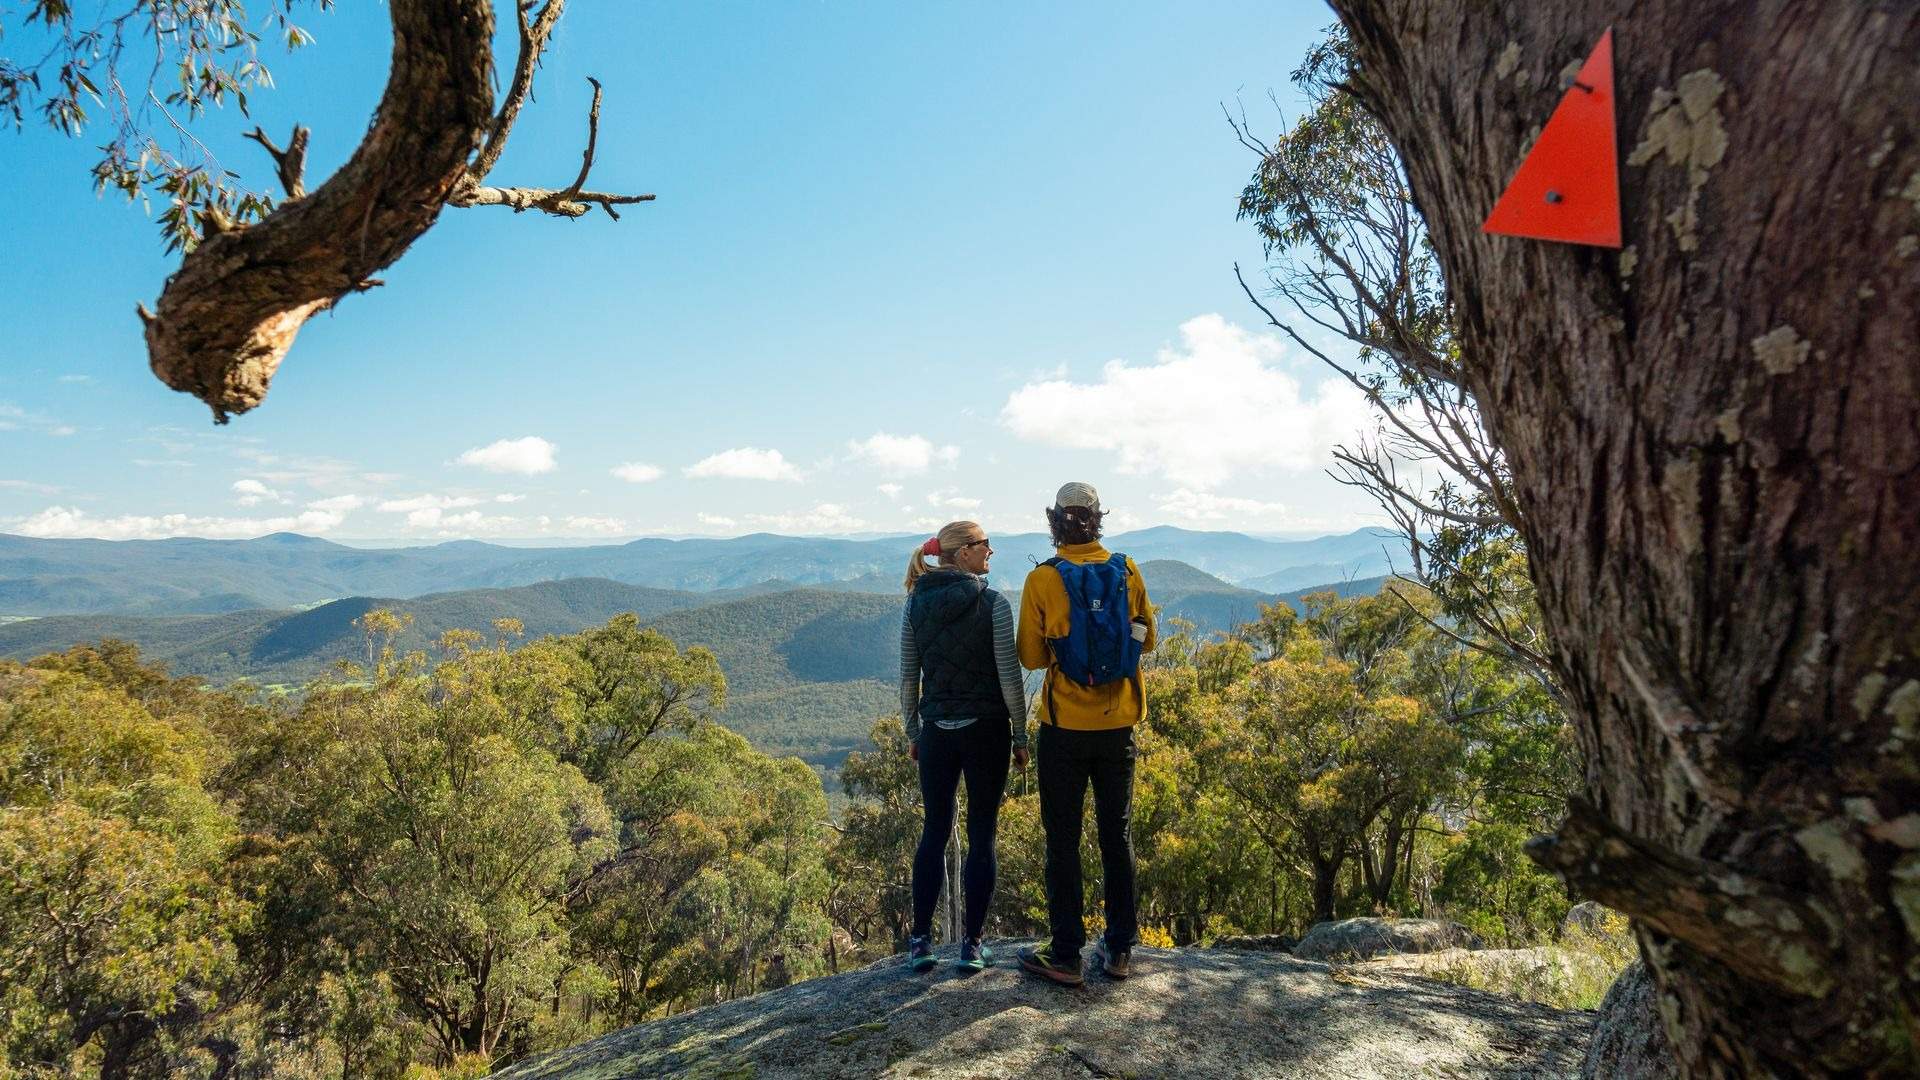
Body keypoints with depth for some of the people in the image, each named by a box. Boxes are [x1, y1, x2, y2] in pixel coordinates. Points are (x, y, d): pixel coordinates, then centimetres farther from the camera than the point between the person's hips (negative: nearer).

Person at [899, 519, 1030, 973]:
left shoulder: (915, 606, 1)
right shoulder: (993, 605, -10)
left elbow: (907, 680, 4)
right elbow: (1009, 678, -10)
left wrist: (912, 733, 14)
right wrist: (1020, 736, 0)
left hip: (936, 731, 3)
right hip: (985, 731, -3)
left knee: (934, 832, 14)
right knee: (981, 835, 8)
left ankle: (920, 942, 16)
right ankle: (971, 944, 13)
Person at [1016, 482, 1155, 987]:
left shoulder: (1042, 580, -11)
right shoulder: (1127, 572, -3)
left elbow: (1031, 657, -5)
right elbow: (1146, 639, 10)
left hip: (1065, 728, -3)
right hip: (1118, 726, 3)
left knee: (1063, 841, 7)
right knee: (1117, 835, 15)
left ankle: (1065, 954, 12)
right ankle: (1119, 949, 23)